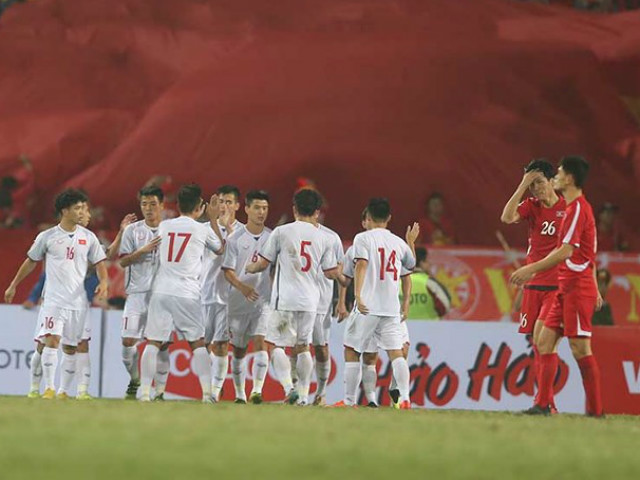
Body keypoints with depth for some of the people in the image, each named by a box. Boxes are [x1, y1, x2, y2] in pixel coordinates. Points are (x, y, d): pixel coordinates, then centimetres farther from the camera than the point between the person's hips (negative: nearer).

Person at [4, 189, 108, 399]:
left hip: (78, 301, 3)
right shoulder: (47, 237, 0)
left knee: (71, 348, 6)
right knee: (52, 340, -17)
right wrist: (13, 285, 16)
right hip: (53, 300, -3)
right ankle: (49, 388, -14)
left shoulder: (88, 237, 5)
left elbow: (99, 263, 7)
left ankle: (64, 391, 15)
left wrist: (103, 282, -13)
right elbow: (31, 261, 12)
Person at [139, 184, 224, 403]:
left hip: (160, 292, 1)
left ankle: (145, 392, -3)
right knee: (198, 344, 9)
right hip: (187, 294, -1)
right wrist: (213, 219, 28)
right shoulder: (203, 230, 0)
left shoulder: (163, 226, 6)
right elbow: (221, 249, 20)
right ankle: (207, 392, 2)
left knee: (152, 343, 4)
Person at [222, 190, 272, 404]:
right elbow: (228, 270, -6)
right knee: (238, 350, 8)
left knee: (260, 342, -17)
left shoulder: (272, 238, 4)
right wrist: (242, 286, -23)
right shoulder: (235, 238, -1)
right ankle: (239, 394, 19)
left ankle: (257, 390, -21)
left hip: (264, 301, 0)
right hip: (239, 302, 0)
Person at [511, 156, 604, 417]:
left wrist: (532, 269, -19)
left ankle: (596, 409, -4)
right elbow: (588, 253, 22)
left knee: (580, 347, -8)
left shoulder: (578, 209, -13)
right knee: (545, 341, 6)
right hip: (565, 288, 10)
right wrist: (594, 289, 25)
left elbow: (566, 251, -21)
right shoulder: (576, 207, 18)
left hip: (577, 287, -10)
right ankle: (543, 403, 4)